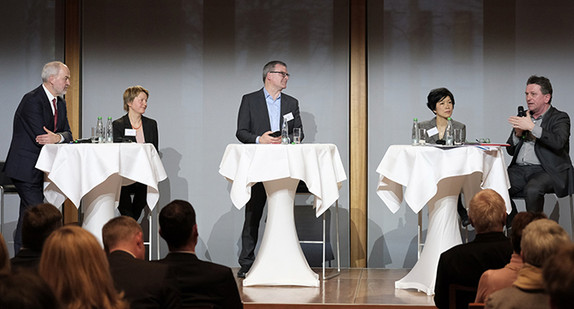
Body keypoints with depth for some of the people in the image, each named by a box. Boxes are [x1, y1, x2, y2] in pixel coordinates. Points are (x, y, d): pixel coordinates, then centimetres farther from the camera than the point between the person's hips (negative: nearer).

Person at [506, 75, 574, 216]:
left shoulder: (559, 118, 3)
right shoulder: (524, 118, 21)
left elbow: (558, 142, -19)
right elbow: (511, 150, 22)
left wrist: (532, 127, -19)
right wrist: (517, 134, 1)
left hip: (545, 170, -6)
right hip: (519, 169, 6)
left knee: (532, 190, -36)